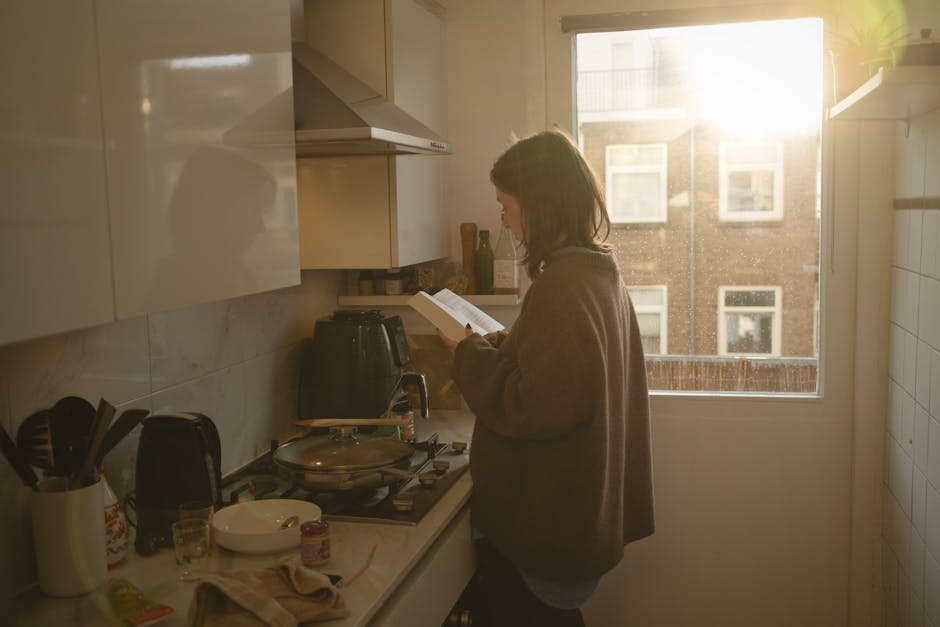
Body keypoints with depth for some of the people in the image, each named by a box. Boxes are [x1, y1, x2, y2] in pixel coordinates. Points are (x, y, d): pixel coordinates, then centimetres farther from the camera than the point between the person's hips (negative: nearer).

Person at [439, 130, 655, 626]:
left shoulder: (561, 287, -24)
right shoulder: (598, 272, 6)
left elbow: (531, 405, -28)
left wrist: (471, 354, -14)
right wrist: (492, 344, 6)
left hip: (543, 524, -9)